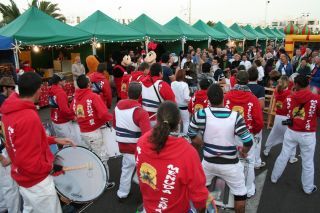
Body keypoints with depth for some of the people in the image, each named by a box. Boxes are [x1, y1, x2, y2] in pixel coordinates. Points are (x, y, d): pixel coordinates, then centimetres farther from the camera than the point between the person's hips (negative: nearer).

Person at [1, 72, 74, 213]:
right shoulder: (29, 117, -31)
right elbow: (30, 163, -30)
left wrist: (54, 140, 7)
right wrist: (50, 168, -14)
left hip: (23, 177, 8)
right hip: (36, 181, -8)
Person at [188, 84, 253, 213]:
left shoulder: (201, 114, -18)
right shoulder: (235, 116, -20)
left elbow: (192, 135, -3)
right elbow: (248, 142, -17)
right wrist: (244, 152, 6)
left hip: (208, 162, 2)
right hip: (230, 164, -1)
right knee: (240, 194, 22)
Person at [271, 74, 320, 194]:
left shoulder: (289, 98, -7)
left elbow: (285, 110, 10)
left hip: (291, 132, 2)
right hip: (308, 135, -2)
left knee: (283, 156, 17)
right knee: (308, 162, 13)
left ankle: (274, 177, 34)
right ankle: (308, 188, 29)